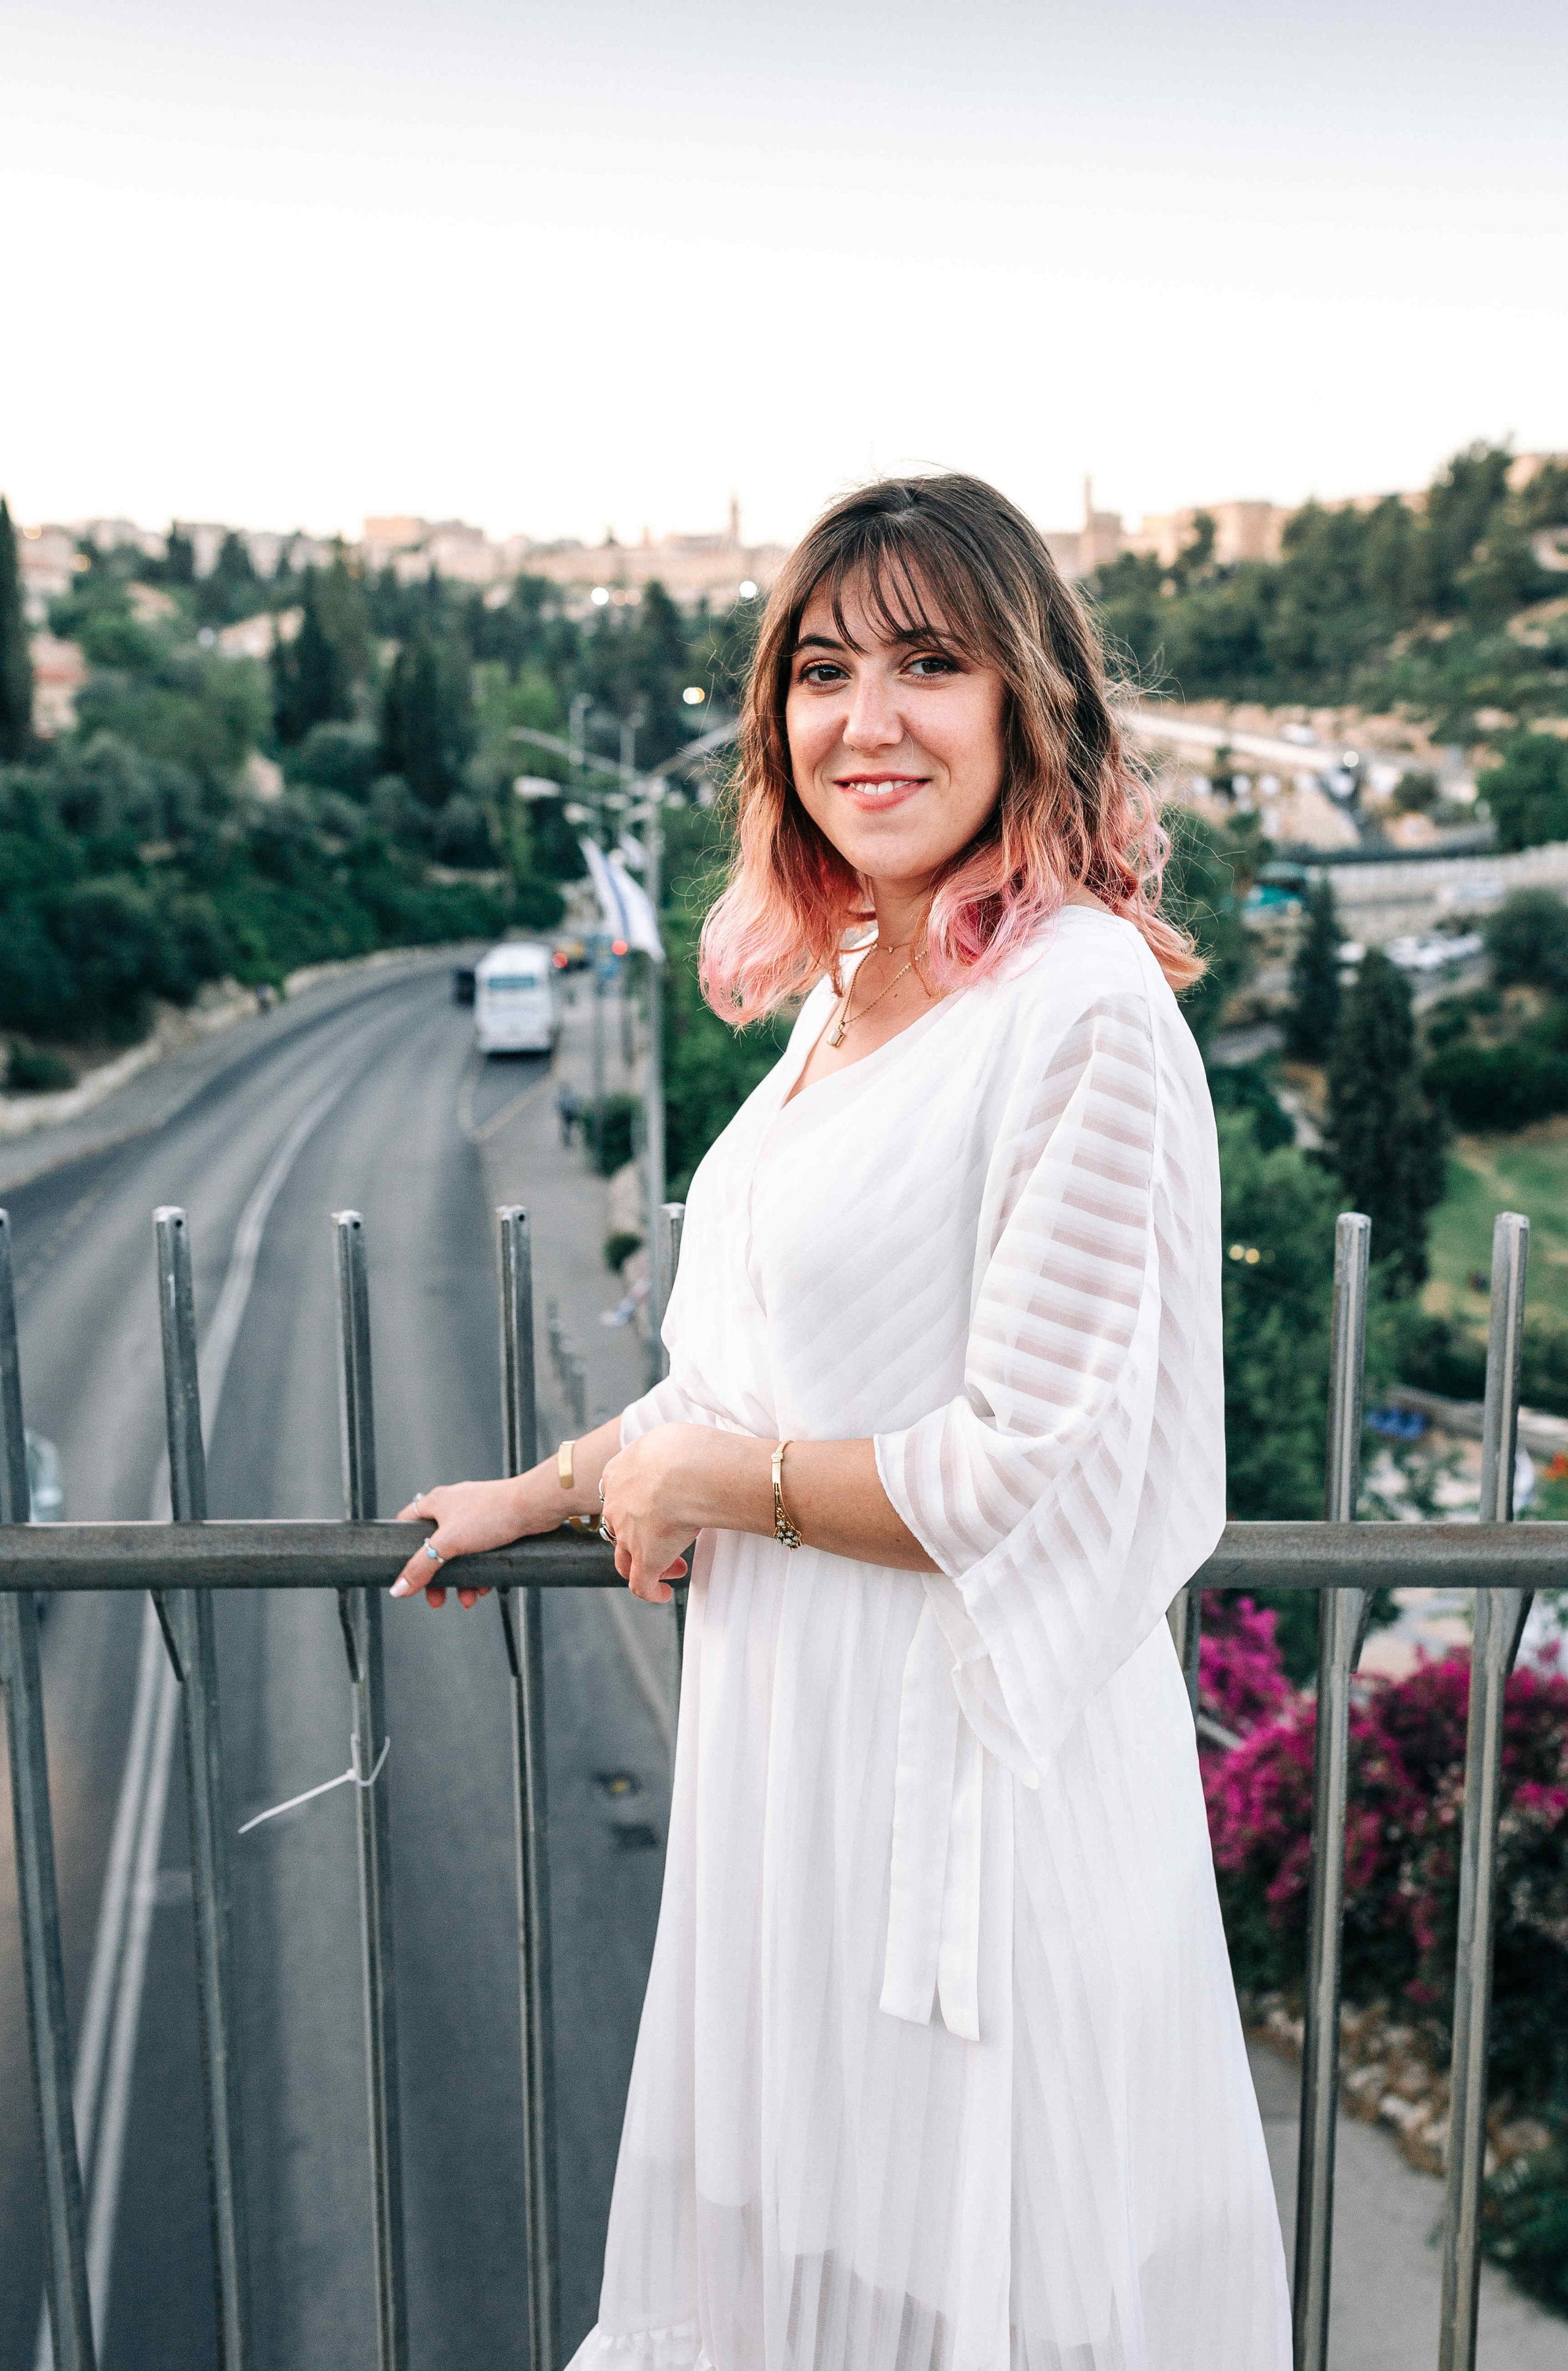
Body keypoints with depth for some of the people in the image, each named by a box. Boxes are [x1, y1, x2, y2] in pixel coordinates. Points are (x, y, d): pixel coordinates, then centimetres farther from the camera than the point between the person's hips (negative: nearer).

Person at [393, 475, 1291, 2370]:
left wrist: (703, 1479, -13)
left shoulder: (1084, 1009, -21)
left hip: (973, 1737, -8)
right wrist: (548, 1490, 19)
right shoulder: (853, 981, 6)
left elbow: (1042, 1475, -23)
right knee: (803, 2214, 26)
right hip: (797, 1710, 8)